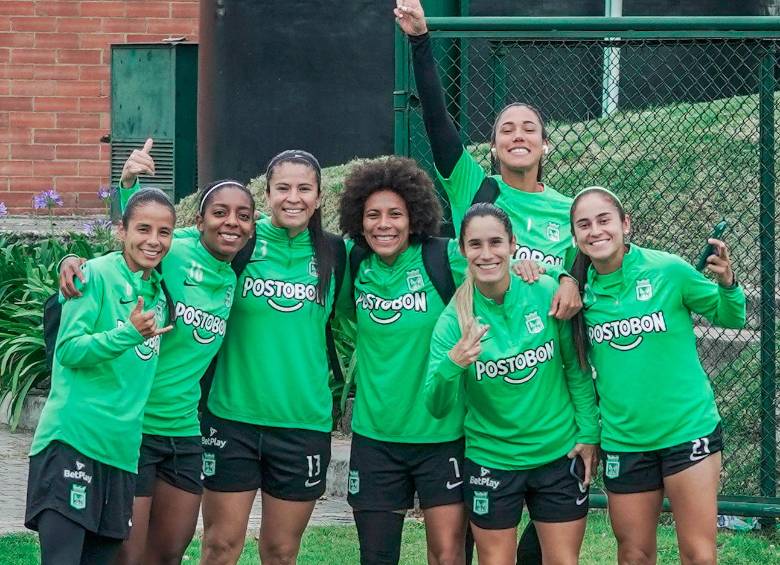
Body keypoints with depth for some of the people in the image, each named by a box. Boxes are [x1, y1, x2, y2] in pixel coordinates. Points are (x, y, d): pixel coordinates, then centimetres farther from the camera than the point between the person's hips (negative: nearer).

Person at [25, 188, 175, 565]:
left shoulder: (159, 290, 14)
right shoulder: (95, 275, -6)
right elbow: (68, 351, -13)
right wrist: (129, 334, -25)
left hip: (122, 448, 7)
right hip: (73, 439, -7)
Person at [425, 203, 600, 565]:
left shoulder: (547, 294, -11)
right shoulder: (455, 318, -10)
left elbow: (576, 367, 1)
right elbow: (437, 407, -14)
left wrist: (589, 433, -1)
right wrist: (451, 366, -33)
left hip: (560, 454, 0)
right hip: (490, 462, 0)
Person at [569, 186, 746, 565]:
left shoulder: (669, 270, -10)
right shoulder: (582, 290, 0)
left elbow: (731, 319, 0)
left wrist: (727, 285, -18)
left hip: (688, 430, -3)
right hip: (623, 440, 3)